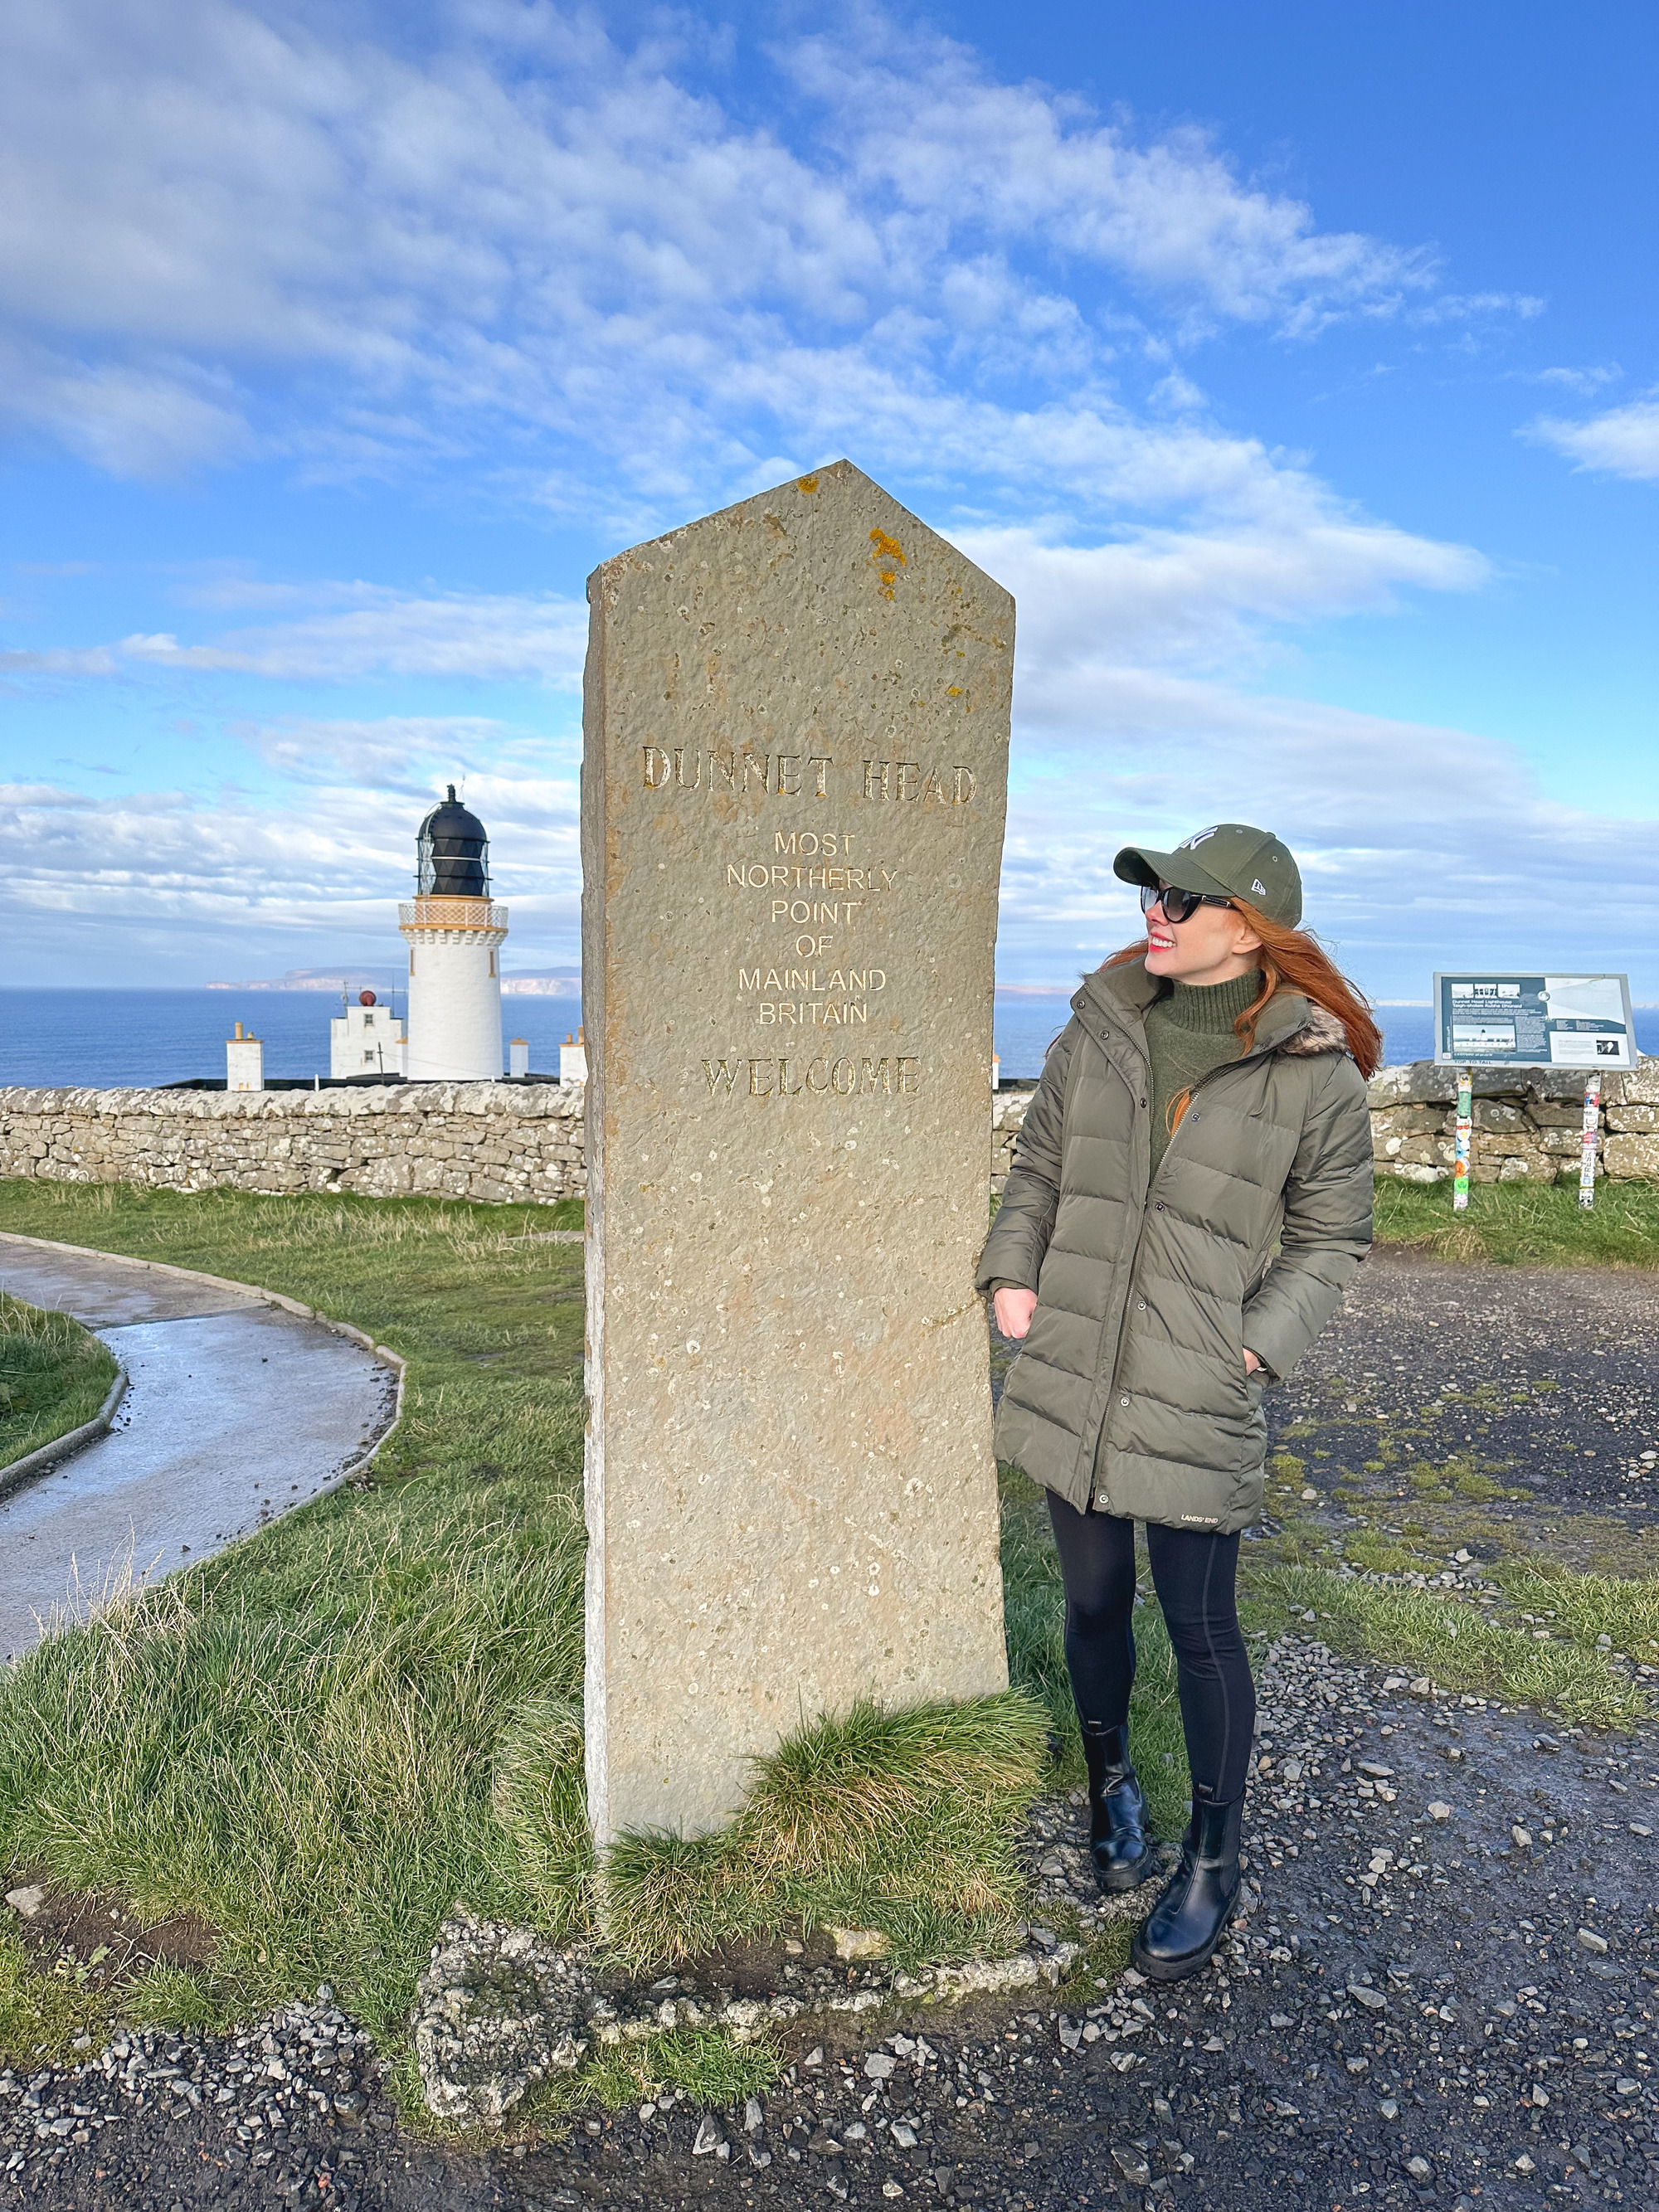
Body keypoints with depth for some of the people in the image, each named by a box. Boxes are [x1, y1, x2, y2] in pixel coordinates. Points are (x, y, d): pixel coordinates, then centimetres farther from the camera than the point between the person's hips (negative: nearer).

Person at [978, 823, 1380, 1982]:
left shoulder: (1314, 1073, -8)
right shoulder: (1098, 1033, 2)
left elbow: (1330, 1238, 1)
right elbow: (1038, 1169, 14)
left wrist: (1257, 1343, -10)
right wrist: (1013, 1274, 0)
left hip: (1199, 1398, -4)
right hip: (1073, 1376, 4)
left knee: (1202, 1630, 6)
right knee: (1094, 1601, 18)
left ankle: (1214, 1864, 28)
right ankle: (1111, 1781, 45)